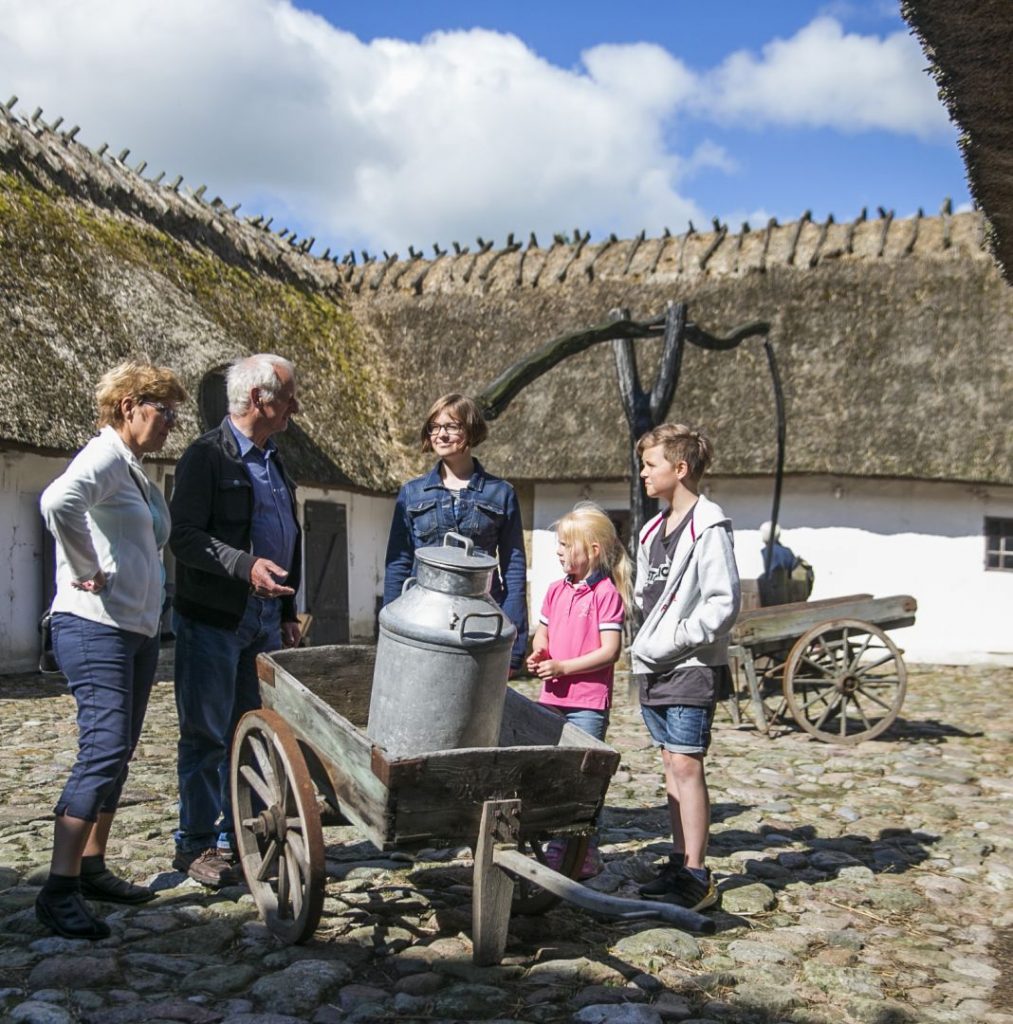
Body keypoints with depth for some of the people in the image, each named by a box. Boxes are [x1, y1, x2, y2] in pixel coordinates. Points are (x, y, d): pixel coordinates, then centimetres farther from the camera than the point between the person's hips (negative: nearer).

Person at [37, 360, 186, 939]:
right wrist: (86, 571, -22)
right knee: (104, 751, -15)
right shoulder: (105, 456, -11)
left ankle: (92, 867, 23)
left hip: (139, 631, 10)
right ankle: (60, 889, -9)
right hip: (96, 629, -10)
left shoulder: (137, 470, 18)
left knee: (119, 754, 13)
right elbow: (58, 501, -32)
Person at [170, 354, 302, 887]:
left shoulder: (273, 460, 15)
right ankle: (195, 844, 13)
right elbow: (183, 536, -17)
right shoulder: (207, 455, -9)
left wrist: (288, 613, 19)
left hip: (263, 621, 7)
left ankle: (238, 837, 22)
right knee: (206, 735, 1)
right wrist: (246, 566, -29)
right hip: (212, 619, -7)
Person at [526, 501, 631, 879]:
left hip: (588, 702, -7)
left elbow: (610, 651, -15)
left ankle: (586, 854, 9)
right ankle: (558, 847, 27)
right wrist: (537, 655, -3)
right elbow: (541, 634, 19)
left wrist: (562, 667, -18)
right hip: (552, 698, 7)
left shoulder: (606, 593, -11)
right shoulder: (556, 590, 11)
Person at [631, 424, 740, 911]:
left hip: (693, 667, -8)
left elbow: (724, 602, -16)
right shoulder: (653, 529, 15)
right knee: (672, 765, 12)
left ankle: (696, 876, -1)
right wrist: (645, 645, 10)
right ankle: (679, 864, 20)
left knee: (686, 764, -8)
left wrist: (675, 640, -17)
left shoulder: (708, 527, -11)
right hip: (655, 668, 8)